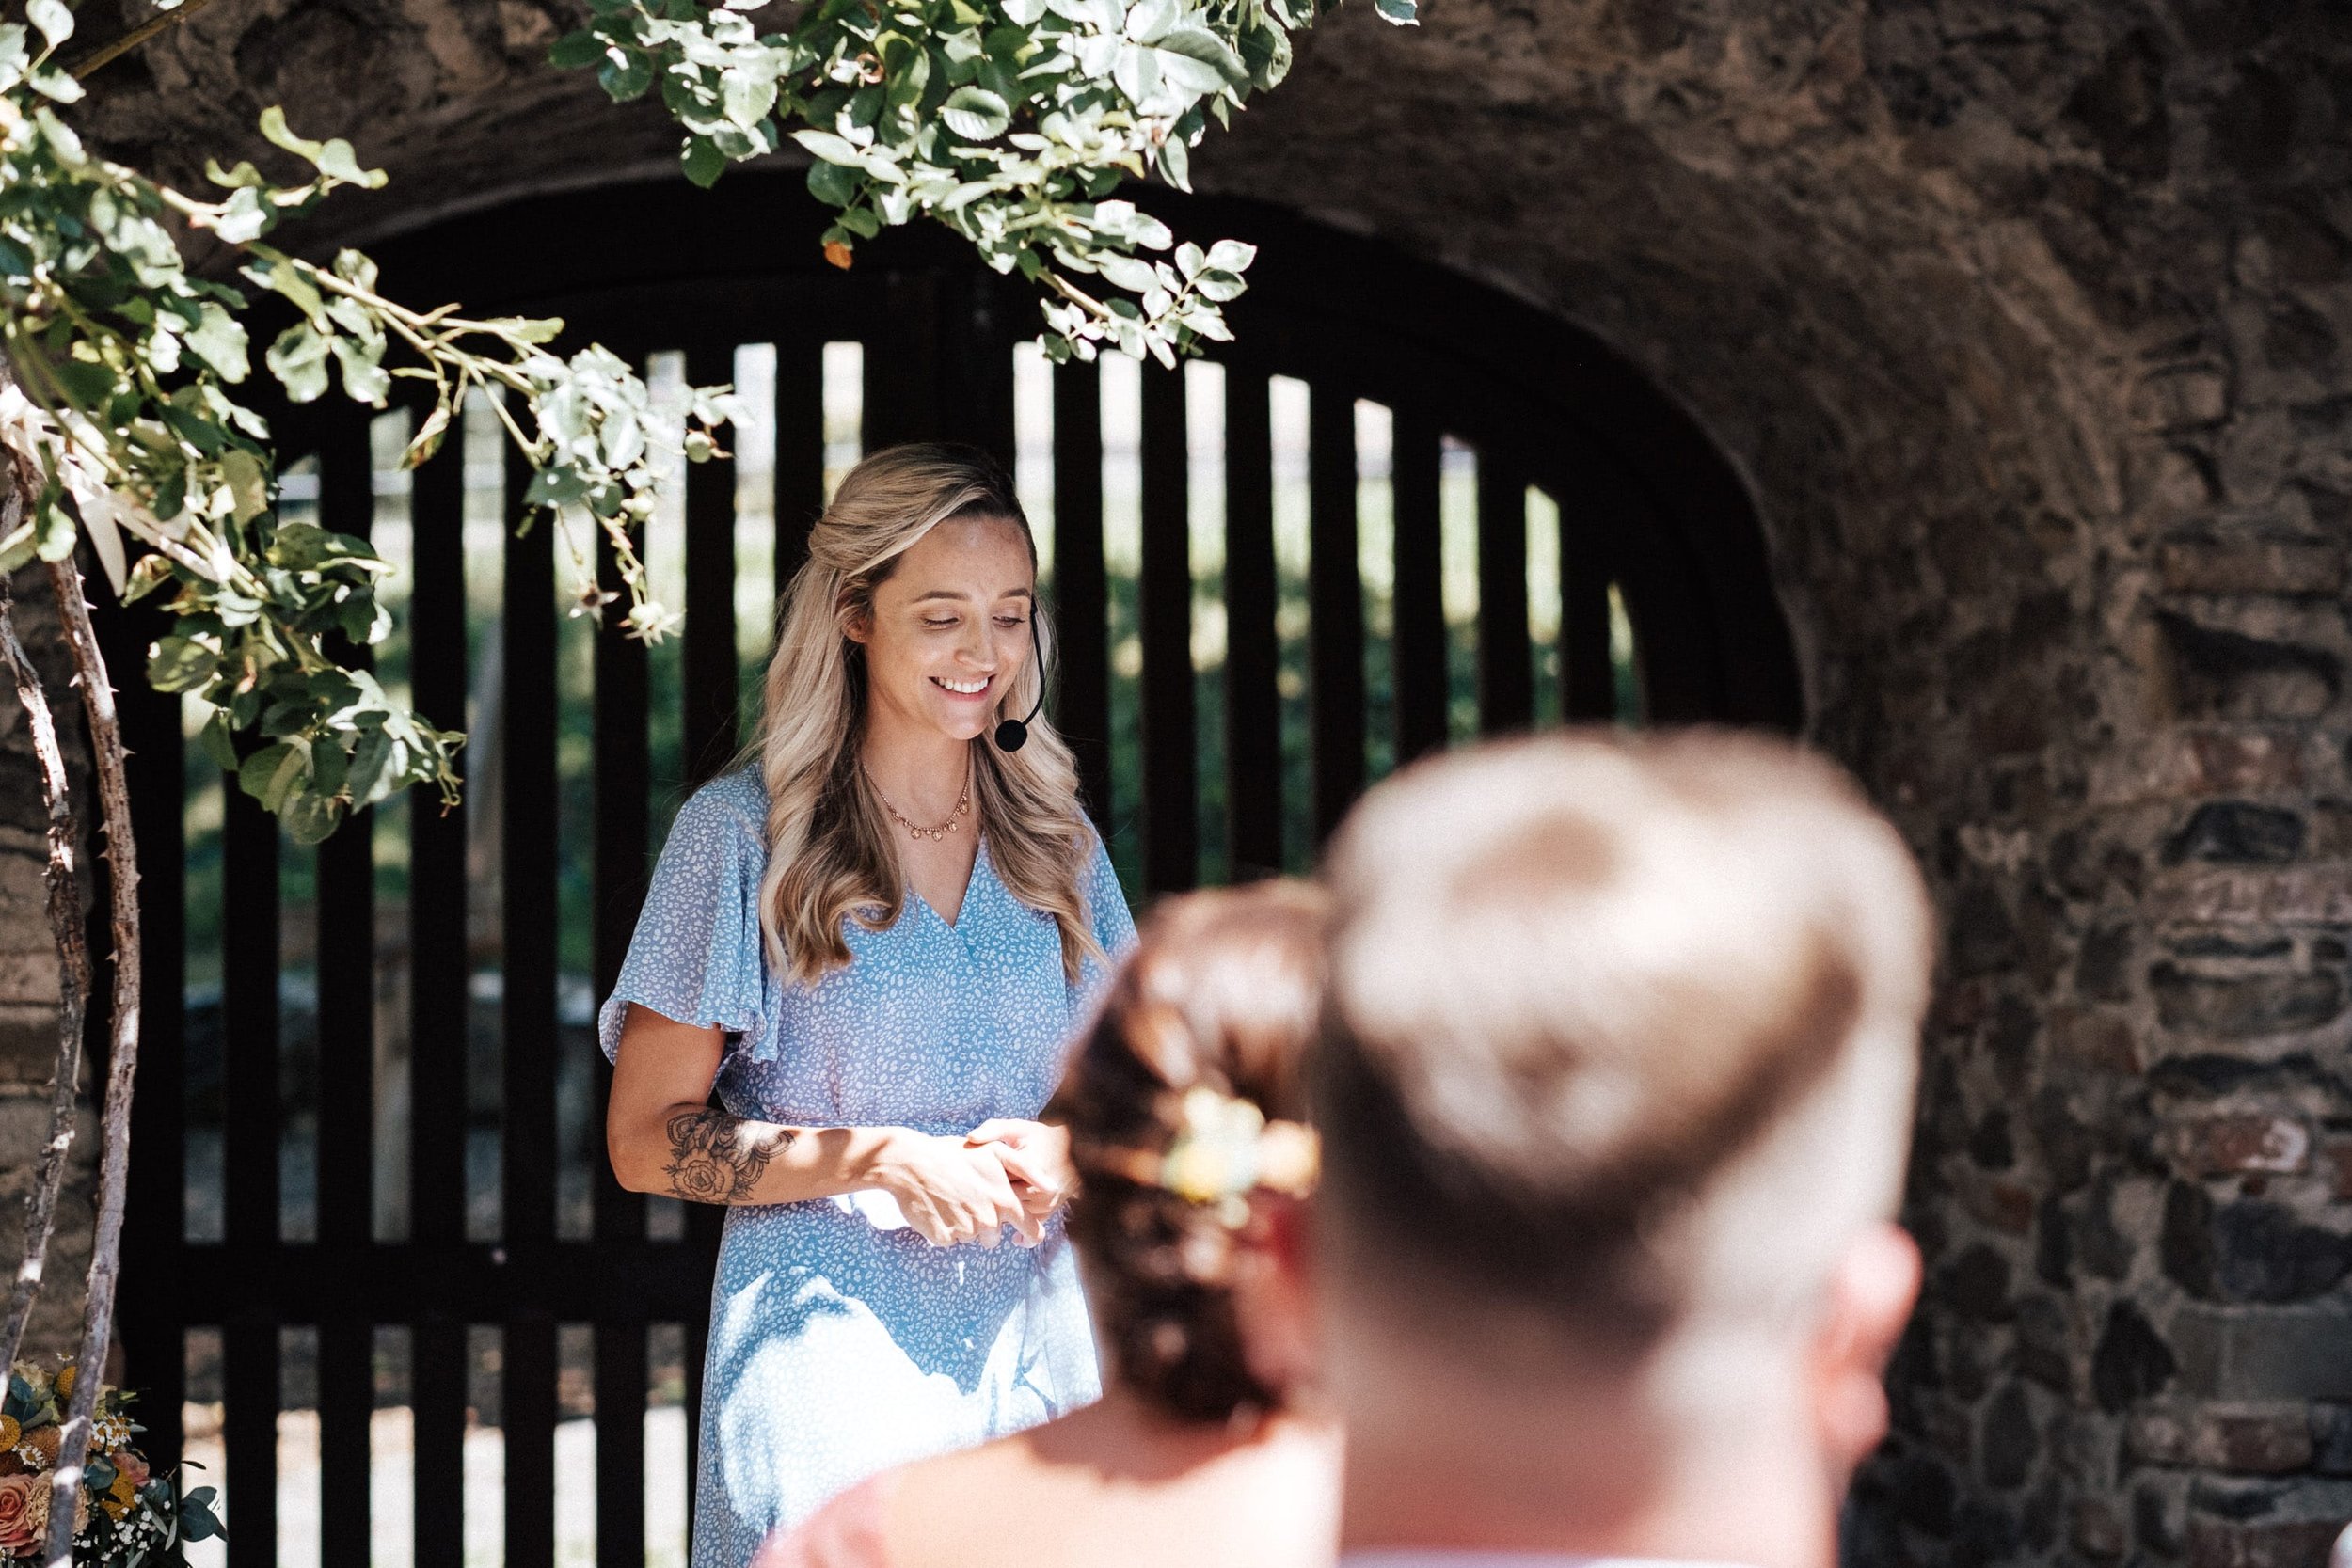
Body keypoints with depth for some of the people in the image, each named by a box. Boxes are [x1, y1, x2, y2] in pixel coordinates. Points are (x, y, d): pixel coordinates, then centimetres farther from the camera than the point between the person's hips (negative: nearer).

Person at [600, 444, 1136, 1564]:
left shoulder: (1052, 836, 10)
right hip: (828, 1344, -4)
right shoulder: (742, 832, -3)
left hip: (1035, 1341, 4)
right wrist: (882, 1160, -15)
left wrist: (1058, 1154, -4)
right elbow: (645, 1141, -3)